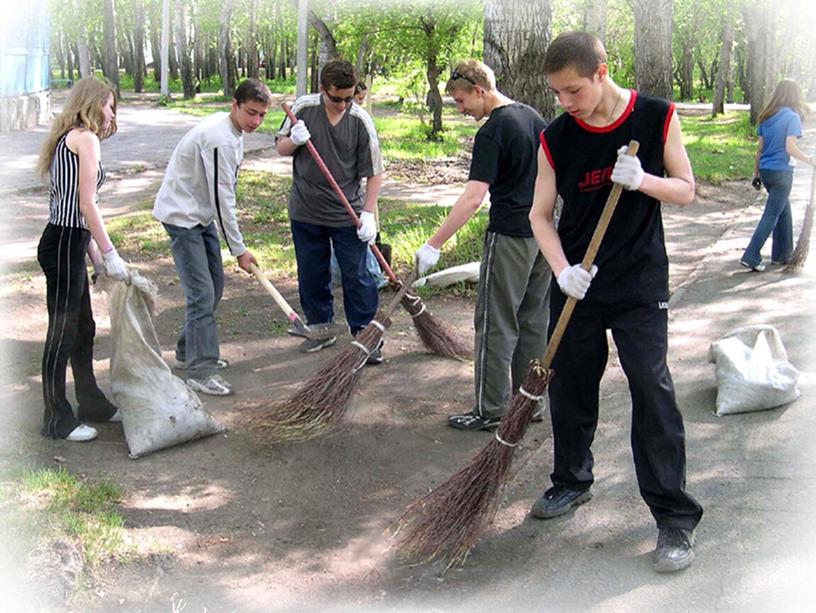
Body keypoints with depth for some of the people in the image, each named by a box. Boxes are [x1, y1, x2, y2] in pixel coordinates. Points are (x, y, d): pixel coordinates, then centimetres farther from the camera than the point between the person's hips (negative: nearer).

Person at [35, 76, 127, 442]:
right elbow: (87, 205, -16)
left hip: (67, 244, 10)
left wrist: (96, 257, 16)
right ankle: (56, 419, 11)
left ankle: (91, 403, 33)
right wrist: (109, 253, -13)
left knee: (83, 328, 19)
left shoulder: (68, 139, 19)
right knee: (62, 332, 0)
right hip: (64, 245, -10)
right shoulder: (85, 138, -10)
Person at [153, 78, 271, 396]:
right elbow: (222, 198, -24)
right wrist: (239, 249, -18)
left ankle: (189, 351, 28)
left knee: (215, 282, 15)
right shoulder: (220, 139, -26)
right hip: (182, 215, -10)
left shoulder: (230, 129, 6)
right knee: (201, 292, -12)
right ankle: (201, 370, -8)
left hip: (202, 214, 10)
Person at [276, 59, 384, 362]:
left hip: (348, 214, -2)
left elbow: (374, 172, -5)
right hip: (306, 212, 3)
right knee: (311, 276, 13)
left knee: (357, 277, 1)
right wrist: (293, 140, -15)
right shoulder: (303, 108, -5)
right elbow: (280, 147, 8)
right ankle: (320, 328, 30)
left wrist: (368, 213, -12)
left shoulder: (360, 120, -9)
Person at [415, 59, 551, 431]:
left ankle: (491, 409, 7)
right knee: (533, 320, 14)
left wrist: (434, 245, -24)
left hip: (509, 236, -8)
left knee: (496, 324, 0)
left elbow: (473, 197, -24)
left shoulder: (492, 132, -16)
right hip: (544, 232, 9)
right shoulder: (533, 117, 10)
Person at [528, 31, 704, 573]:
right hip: (577, 284, 3)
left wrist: (642, 180, -22)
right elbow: (541, 215, 0)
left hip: (640, 284, -3)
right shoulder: (555, 137, -4)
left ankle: (676, 518, 5)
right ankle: (572, 482, 35)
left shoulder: (657, 117, -7)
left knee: (653, 395, -6)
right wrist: (562, 270, -16)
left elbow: (686, 191, -1)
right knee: (570, 387, 13)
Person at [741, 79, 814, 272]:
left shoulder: (767, 117, 8)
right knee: (772, 215, -2)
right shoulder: (792, 117, -11)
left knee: (784, 210, 21)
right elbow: (790, 148, -17)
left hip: (765, 170, 7)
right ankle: (750, 257, -6)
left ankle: (782, 254, 27)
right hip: (781, 172, -7)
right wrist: (808, 159, -3)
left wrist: (756, 173, 15)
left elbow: (760, 148, 10)